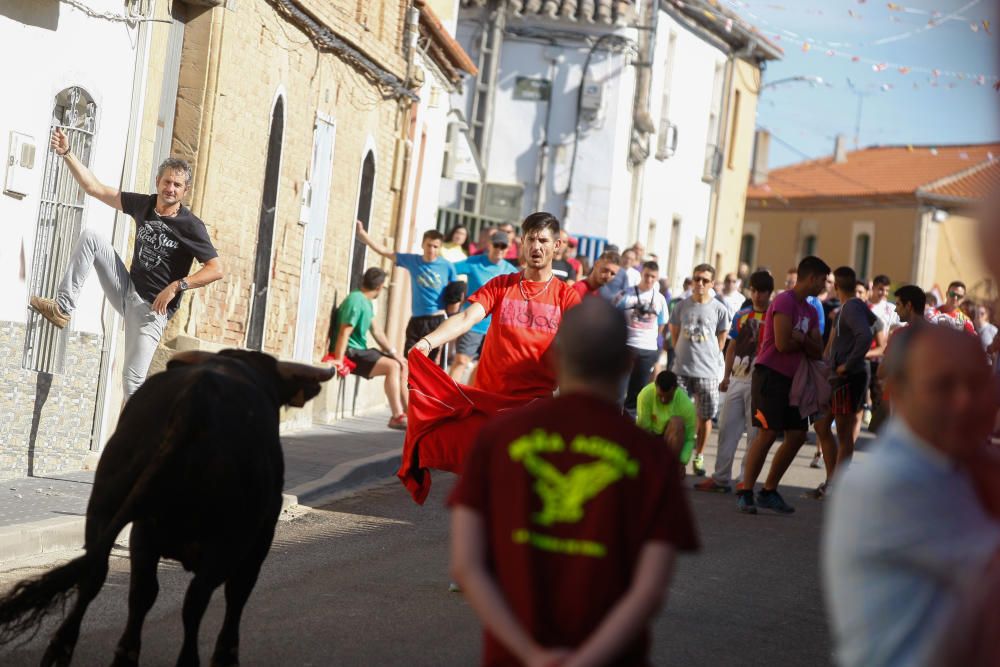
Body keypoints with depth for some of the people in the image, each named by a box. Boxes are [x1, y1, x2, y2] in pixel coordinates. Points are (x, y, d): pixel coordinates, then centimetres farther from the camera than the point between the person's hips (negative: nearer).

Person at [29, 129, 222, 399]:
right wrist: (67, 154, 0)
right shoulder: (144, 204, 2)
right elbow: (95, 188, 6)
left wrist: (176, 287, -24)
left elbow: (216, 269, -18)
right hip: (127, 291, 6)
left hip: (153, 307, -6)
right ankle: (63, 309, -5)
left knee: (132, 381, -14)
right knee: (90, 237, -5)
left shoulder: (190, 226, -14)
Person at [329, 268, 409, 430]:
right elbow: (344, 333, -23)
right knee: (392, 366, -24)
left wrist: (393, 352, 9)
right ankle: (397, 417, -25)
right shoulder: (356, 301, -18)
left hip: (361, 350, 10)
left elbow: (375, 330, 17)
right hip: (351, 353, -10)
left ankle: (409, 412, 9)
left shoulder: (367, 302, 13)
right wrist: (339, 361, -29)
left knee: (402, 365, 9)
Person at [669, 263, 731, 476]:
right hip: (682, 369, 1)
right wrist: (683, 354, 8)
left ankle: (698, 456, 18)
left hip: (707, 371, -1)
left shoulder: (719, 309, 0)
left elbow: (721, 339, 8)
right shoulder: (682, 306, 5)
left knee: (705, 416, 4)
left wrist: (709, 358, 4)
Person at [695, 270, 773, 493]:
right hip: (737, 380, 6)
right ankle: (720, 477, 11)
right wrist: (726, 376, 13)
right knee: (726, 427, 6)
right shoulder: (741, 316, 13)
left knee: (755, 433, -2)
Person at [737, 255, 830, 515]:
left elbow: (817, 352, 9)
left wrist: (801, 339, -11)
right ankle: (745, 493, -2)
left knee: (798, 435, 5)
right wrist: (806, 342, -2)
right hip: (770, 376, -9)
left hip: (792, 379, 9)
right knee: (768, 433, -10)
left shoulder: (810, 312, 16)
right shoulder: (785, 302, -12)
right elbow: (782, 344, -20)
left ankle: (769, 491, 14)